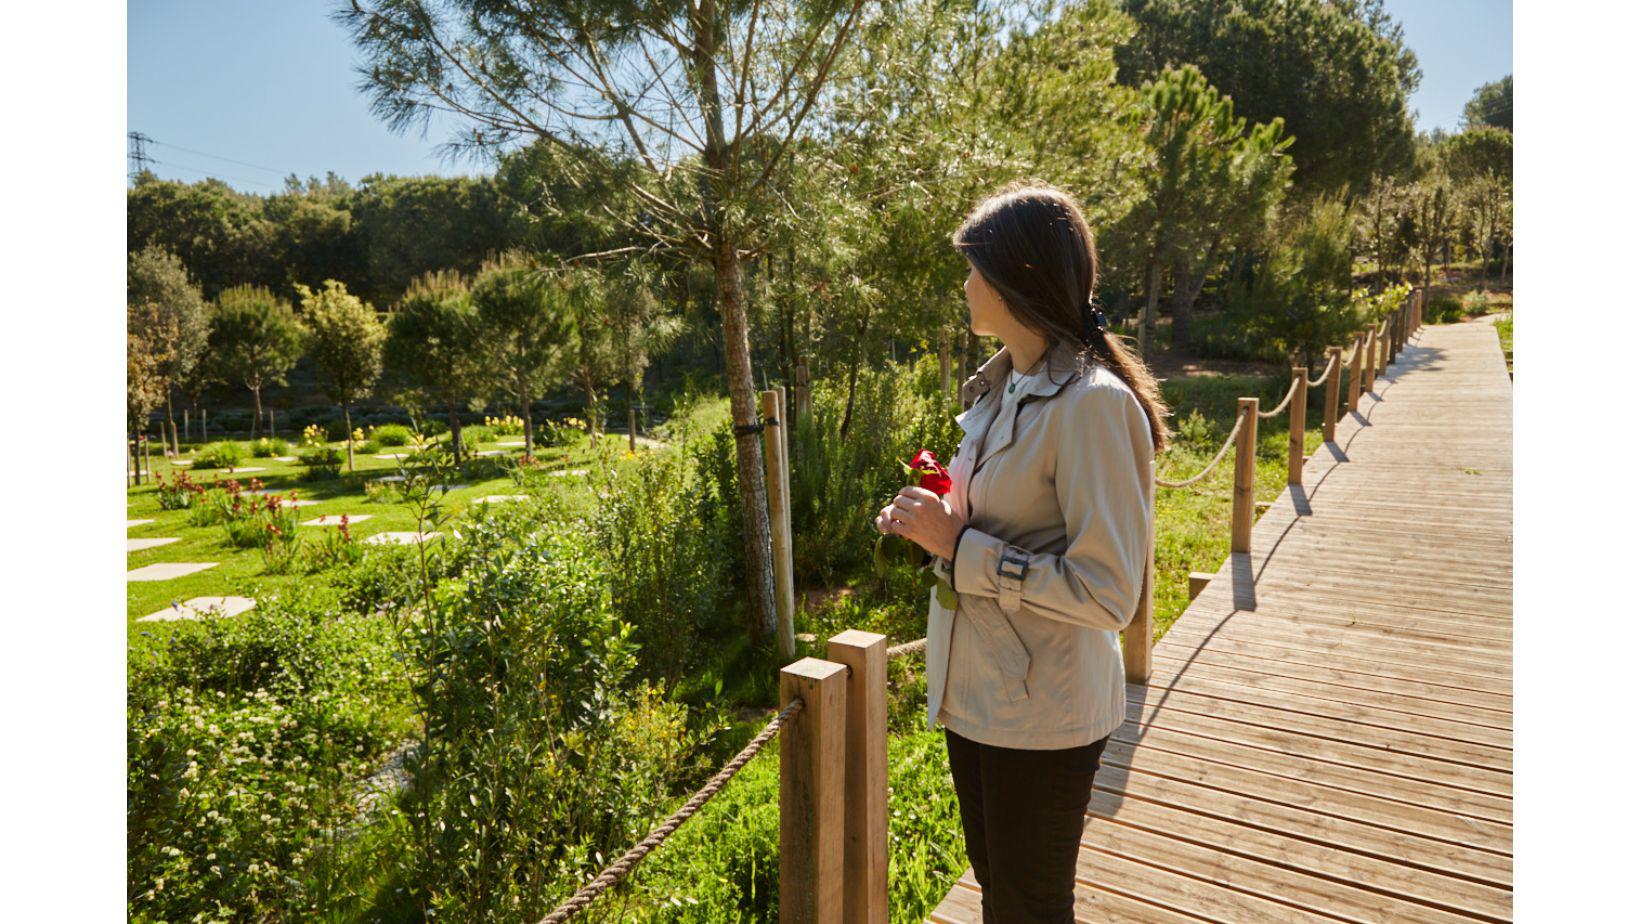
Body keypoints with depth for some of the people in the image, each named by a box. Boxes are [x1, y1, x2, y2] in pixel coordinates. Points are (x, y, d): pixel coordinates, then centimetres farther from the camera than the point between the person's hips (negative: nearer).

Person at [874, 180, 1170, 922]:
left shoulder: (1093, 404, -22)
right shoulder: (1002, 386, 5)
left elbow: (1107, 593, -24)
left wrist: (957, 545, -24)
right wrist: (933, 522, -2)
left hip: (1042, 712, -8)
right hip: (975, 688, 8)